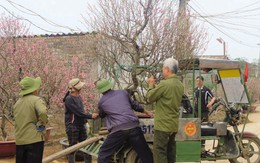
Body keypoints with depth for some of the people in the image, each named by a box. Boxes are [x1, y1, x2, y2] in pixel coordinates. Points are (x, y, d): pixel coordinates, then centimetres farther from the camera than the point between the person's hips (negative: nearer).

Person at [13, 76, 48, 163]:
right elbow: (43, 112, -29)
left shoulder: (17, 103, 12)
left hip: (19, 141, 7)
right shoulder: (36, 100, -11)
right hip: (34, 139, -7)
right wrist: (43, 123, -12)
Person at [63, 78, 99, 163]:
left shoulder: (79, 97, 11)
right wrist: (91, 116, -17)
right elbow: (78, 112, -19)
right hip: (72, 126, -8)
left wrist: (85, 120, 17)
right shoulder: (69, 99, -15)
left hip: (81, 125, 8)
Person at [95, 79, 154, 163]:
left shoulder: (101, 101, 15)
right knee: (146, 154, 12)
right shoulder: (123, 92, 18)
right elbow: (134, 105, 32)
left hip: (118, 130, -2)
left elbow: (101, 115, 35)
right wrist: (146, 112, 49)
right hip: (134, 127, 2)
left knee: (103, 154, 12)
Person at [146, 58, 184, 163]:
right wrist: (156, 87, 16)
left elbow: (149, 98, -8)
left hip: (163, 125, -8)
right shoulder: (180, 85, 8)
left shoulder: (164, 84, -19)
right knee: (170, 151, 15)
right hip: (174, 124, 8)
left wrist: (151, 85, 7)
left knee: (159, 152, -5)